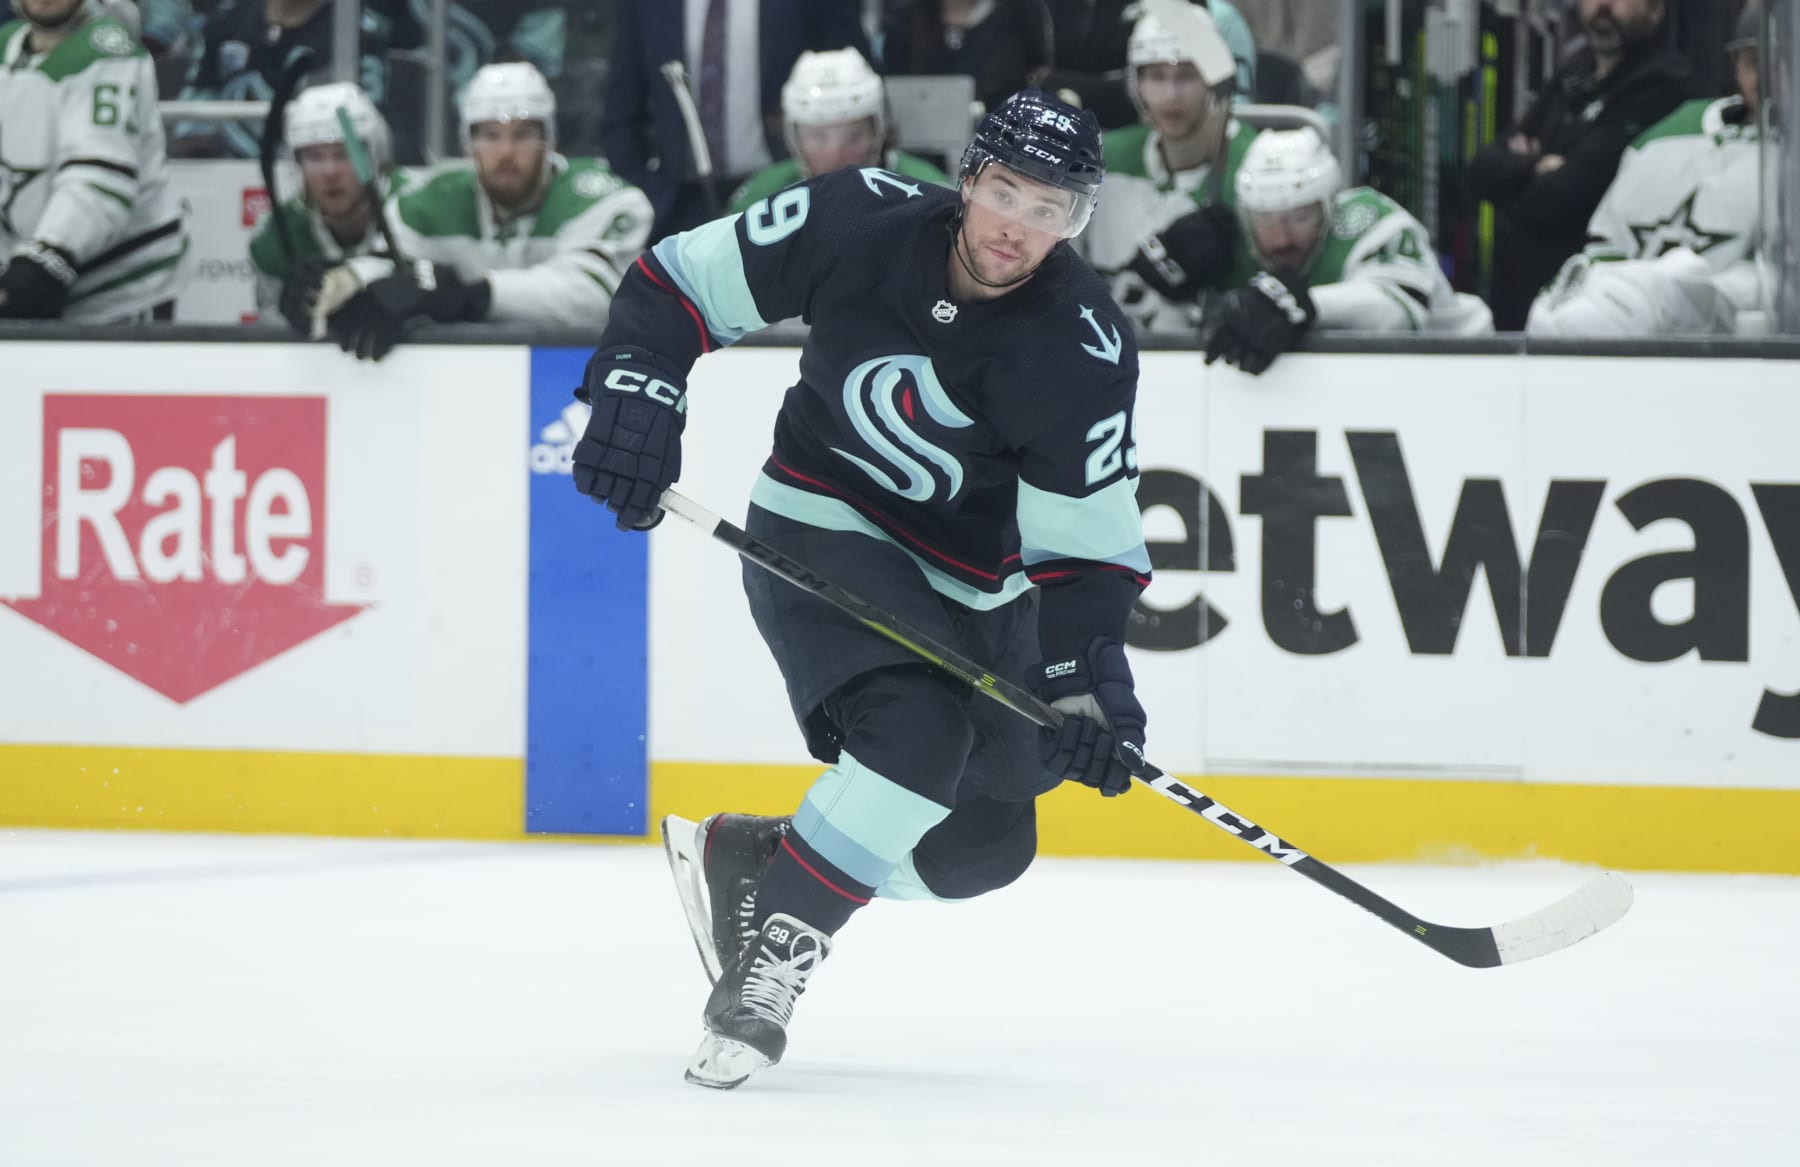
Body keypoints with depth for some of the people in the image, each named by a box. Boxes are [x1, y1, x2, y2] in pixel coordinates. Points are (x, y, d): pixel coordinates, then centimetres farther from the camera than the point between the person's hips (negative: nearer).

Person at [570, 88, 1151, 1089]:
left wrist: (1088, 677, -29)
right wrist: (636, 387, -21)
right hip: (822, 532, -4)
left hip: (975, 583, 4)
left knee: (984, 847, 4)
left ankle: (740, 854, 22)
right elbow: (683, 283, -7)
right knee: (917, 731, -30)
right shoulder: (861, 222, -19)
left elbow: (1088, 543, -16)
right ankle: (770, 958, -19)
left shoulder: (1087, 354, -19)